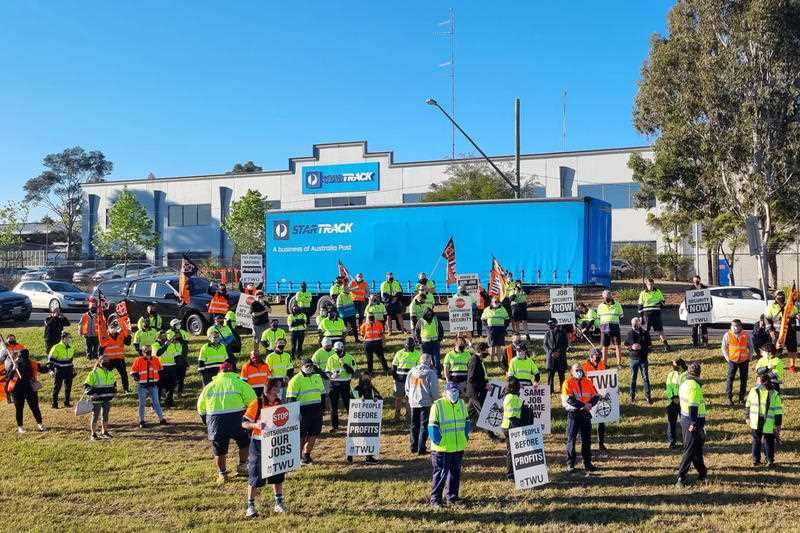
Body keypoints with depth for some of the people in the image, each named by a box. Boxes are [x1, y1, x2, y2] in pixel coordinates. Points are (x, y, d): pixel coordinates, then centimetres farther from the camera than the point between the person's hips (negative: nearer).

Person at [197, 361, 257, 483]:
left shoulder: (209, 386, 11)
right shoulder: (238, 383, 1)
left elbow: (201, 408, 15)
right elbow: (252, 400, -4)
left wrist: (207, 422, 26)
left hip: (215, 421, 3)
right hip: (235, 419, -2)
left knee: (219, 450, 15)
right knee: (244, 442, 21)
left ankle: (222, 474, 24)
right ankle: (242, 466, 19)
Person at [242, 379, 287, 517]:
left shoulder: (279, 404, 3)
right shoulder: (256, 404, -14)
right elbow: (244, 423, -12)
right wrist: (255, 425, -31)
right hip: (259, 444, -5)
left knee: (278, 474, 13)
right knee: (255, 476, 1)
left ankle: (279, 503, 25)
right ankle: (250, 507, 14)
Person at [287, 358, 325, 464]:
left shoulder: (317, 377, 15)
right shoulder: (296, 380, -7)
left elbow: (322, 393, 24)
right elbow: (291, 399, -11)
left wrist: (321, 408, 19)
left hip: (316, 411, 6)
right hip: (303, 411, -6)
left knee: (314, 434, 9)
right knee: (302, 436, 2)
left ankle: (307, 454, 24)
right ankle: (299, 456, 16)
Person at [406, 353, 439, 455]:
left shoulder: (411, 372, 3)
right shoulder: (430, 373, -12)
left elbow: (407, 388, 10)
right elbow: (434, 389, -12)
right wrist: (436, 400, 2)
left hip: (413, 403, 5)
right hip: (426, 402, -5)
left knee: (413, 425, 15)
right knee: (424, 426, 3)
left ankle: (413, 447, 20)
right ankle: (421, 449, 2)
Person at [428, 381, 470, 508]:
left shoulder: (461, 404, 6)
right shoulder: (438, 405, -12)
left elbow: (466, 421, 17)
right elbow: (432, 426, -11)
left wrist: (466, 436, 9)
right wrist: (437, 441, -15)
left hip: (459, 447, 6)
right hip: (442, 449, -6)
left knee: (455, 473, 14)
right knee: (440, 474, -2)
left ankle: (452, 497, 27)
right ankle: (435, 500, 7)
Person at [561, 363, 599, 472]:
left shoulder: (588, 382, 10)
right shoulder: (568, 383, -5)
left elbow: (596, 396, 7)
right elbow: (569, 399, -16)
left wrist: (590, 404, -14)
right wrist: (583, 405, -21)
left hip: (585, 413, 4)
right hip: (573, 413, -4)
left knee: (587, 439, 8)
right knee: (571, 439, 0)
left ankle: (587, 463, 18)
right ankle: (570, 464, 7)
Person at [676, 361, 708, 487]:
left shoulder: (684, 384, 10)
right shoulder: (694, 386, -19)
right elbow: (693, 406, -23)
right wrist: (694, 424, -21)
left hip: (684, 419, 9)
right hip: (694, 421, -9)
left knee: (697, 448, 19)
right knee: (689, 450, -4)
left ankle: (702, 473, 29)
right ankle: (681, 477, -4)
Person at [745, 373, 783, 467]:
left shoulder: (753, 391, -3)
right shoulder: (774, 394, -7)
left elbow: (748, 406, 5)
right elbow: (778, 412, -7)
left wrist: (748, 417, 19)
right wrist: (778, 426, -1)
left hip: (755, 423, 2)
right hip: (769, 425, -1)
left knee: (756, 441, 18)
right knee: (769, 442, 15)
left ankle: (756, 460, 23)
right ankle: (770, 461, 19)